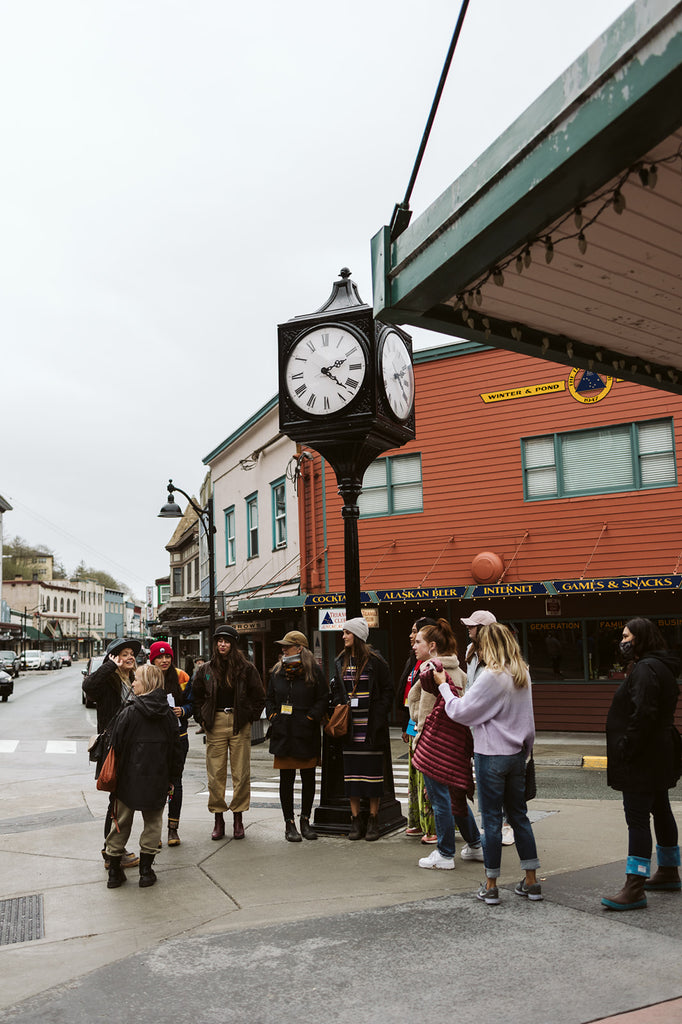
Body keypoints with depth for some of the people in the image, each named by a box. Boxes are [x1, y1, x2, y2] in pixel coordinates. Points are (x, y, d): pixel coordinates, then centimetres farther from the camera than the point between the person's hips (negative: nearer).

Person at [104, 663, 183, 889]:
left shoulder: (129, 713, -11)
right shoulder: (168, 714, -1)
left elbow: (116, 745, -7)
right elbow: (176, 749, 4)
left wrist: (113, 775, 7)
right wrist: (172, 776, 14)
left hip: (130, 777, -2)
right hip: (158, 779, 2)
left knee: (121, 822, 11)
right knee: (152, 822, 14)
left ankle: (114, 871, 18)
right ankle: (146, 870, 14)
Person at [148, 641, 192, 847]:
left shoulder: (182, 677, 2)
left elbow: (192, 703, 9)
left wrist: (183, 710, -11)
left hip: (177, 736, 1)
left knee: (175, 782, 4)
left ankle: (173, 828, 14)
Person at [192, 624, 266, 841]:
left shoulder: (246, 668, 3)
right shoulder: (206, 669, 8)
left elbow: (259, 697, 6)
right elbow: (196, 697, 16)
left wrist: (250, 717, -1)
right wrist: (202, 719, 6)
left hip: (240, 725, -1)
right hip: (215, 724, 1)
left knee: (241, 772, 1)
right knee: (216, 773, 2)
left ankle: (238, 818, 12)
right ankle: (218, 819, 12)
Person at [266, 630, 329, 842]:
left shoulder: (314, 671, -3)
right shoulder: (277, 672, 9)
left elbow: (323, 699, -3)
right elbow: (269, 699, 17)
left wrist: (310, 718, -12)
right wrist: (273, 717, 2)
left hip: (306, 735, -2)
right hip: (283, 735, 2)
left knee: (308, 778, 7)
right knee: (286, 779, 3)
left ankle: (305, 820, 22)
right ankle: (289, 822, 13)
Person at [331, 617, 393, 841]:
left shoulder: (375, 661, -5)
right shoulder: (340, 662, 10)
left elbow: (387, 691, -2)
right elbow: (336, 690, 19)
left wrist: (379, 715, -10)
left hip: (371, 726, -4)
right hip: (350, 727, 4)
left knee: (373, 771, 1)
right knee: (352, 772, 5)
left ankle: (373, 820, 10)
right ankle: (355, 820, 13)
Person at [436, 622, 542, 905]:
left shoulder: (492, 677, -19)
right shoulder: (522, 674, 4)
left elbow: (460, 712, -14)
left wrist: (444, 686, -4)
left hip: (491, 755, -7)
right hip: (517, 753, 7)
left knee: (492, 819, 3)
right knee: (519, 816, 15)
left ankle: (491, 885, 12)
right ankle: (531, 882, 20)